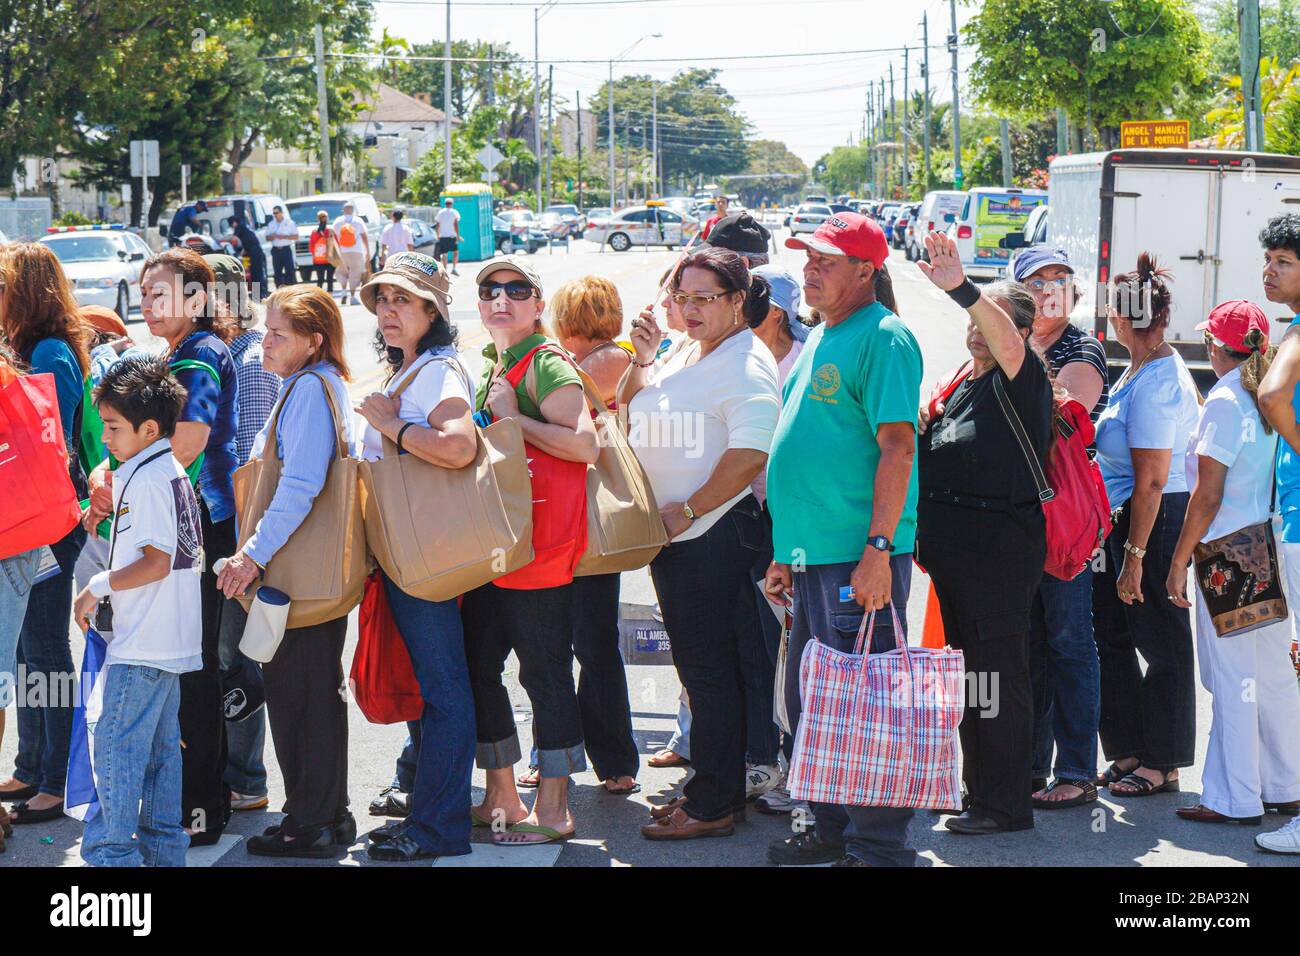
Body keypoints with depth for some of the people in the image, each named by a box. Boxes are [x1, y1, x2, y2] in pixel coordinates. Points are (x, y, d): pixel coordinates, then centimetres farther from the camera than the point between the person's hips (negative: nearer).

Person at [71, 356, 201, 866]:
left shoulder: (145, 480, -16)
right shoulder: (174, 473, 13)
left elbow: (157, 561, -22)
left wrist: (97, 588, -13)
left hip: (141, 643, -10)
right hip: (174, 641, 10)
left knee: (115, 746, -5)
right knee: (160, 745, 14)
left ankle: (112, 851, -3)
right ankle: (163, 847, 20)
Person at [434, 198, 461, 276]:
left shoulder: (440, 212, 7)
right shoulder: (454, 212, -1)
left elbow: (437, 226, 9)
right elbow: (456, 225, -9)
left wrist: (438, 236, 20)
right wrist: (458, 236, -8)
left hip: (442, 236, 2)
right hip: (452, 236, -2)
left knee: (444, 254, 5)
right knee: (456, 252, 10)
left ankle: (444, 271, 2)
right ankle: (454, 269, -4)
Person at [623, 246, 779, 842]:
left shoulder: (747, 364, -12)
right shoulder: (684, 355, 16)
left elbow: (751, 455, -22)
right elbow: (631, 409, 28)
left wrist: (687, 511, -19)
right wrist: (642, 359, 10)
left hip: (716, 532, -9)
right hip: (670, 533, 9)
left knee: (711, 669, -4)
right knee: (695, 664, 14)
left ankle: (714, 804, 3)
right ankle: (713, 786, 24)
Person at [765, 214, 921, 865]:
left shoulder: (882, 338, -10)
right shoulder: (819, 341, 18)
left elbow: (898, 448, -18)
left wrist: (878, 550, -23)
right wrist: (784, 553, 21)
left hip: (858, 559, -9)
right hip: (812, 555, 9)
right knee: (811, 705, 15)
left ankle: (879, 847, 5)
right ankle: (834, 829, 28)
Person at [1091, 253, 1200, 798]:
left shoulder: (1154, 383, -19)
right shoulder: (1145, 370, 11)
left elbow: (1151, 481, -21)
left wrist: (1134, 556, -19)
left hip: (1156, 522, -10)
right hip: (1125, 520, 10)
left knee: (1161, 643, 2)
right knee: (1111, 635, 14)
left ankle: (1162, 764, 13)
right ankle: (1130, 751, 24)